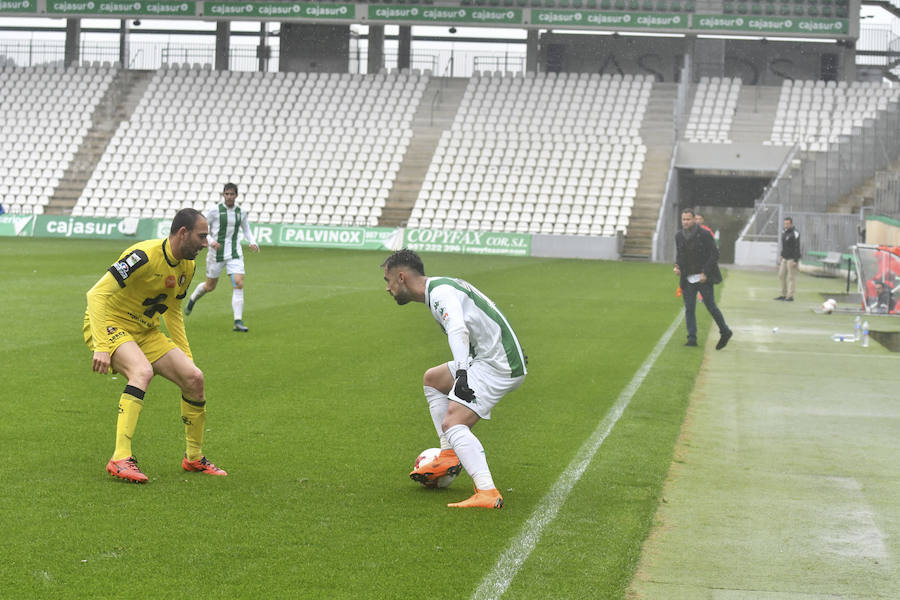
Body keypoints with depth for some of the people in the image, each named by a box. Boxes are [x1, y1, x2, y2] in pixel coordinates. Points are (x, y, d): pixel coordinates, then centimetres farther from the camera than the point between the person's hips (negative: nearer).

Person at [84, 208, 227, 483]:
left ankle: (194, 458, 14)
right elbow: (96, 294, -28)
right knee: (143, 371, -35)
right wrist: (101, 348, -35)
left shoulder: (187, 266, 2)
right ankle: (121, 459, -37)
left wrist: (185, 356, 14)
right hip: (109, 325, -8)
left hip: (145, 331, 8)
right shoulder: (144, 256, -25)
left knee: (194, 378, -4)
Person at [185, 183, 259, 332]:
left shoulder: (241, 212, 2)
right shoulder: (215, 211, -9)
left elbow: (246, 230, 18)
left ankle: (238, 322, -13)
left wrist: (252, 242, -1)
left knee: (238, 284, -14)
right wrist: (210, 241, -20)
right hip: (217, 252, -2)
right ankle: (192, 299, 45)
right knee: (210, 286, 10)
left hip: (235, 253, 2)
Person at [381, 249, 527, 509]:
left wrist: (461, 372, -41)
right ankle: (449, 456, 17)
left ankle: (488, 493, -34)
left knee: (452, 423, -20)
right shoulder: (445, 286, 19)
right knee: (432, 378, 24)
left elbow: (458, 331, -31)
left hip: (498, 365, -11)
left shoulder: (440, 291, -14)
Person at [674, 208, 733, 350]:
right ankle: (692, 338, 3)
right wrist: (677, 267, -2)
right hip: (688, 279, 5)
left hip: (703, 278, -5)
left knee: (710, 306, -3)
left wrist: (705, 273, -14)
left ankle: (725, 332, 14)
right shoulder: (679, 236, 7)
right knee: (689, 309, 0)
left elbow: (714, 254, -8)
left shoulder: (704, 234, -9)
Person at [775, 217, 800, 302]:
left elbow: (797, 247, -16)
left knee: (791, 277, -6)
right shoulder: (784, 232, 13)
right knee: (781, 275, 9)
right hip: (785, 258, 9)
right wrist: (782, 255, 19)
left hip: (792, 259, -9)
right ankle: (783, 295, 16)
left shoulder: (795, 233, -13)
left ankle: (790, 296, -4)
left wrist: (795, 260, -20)